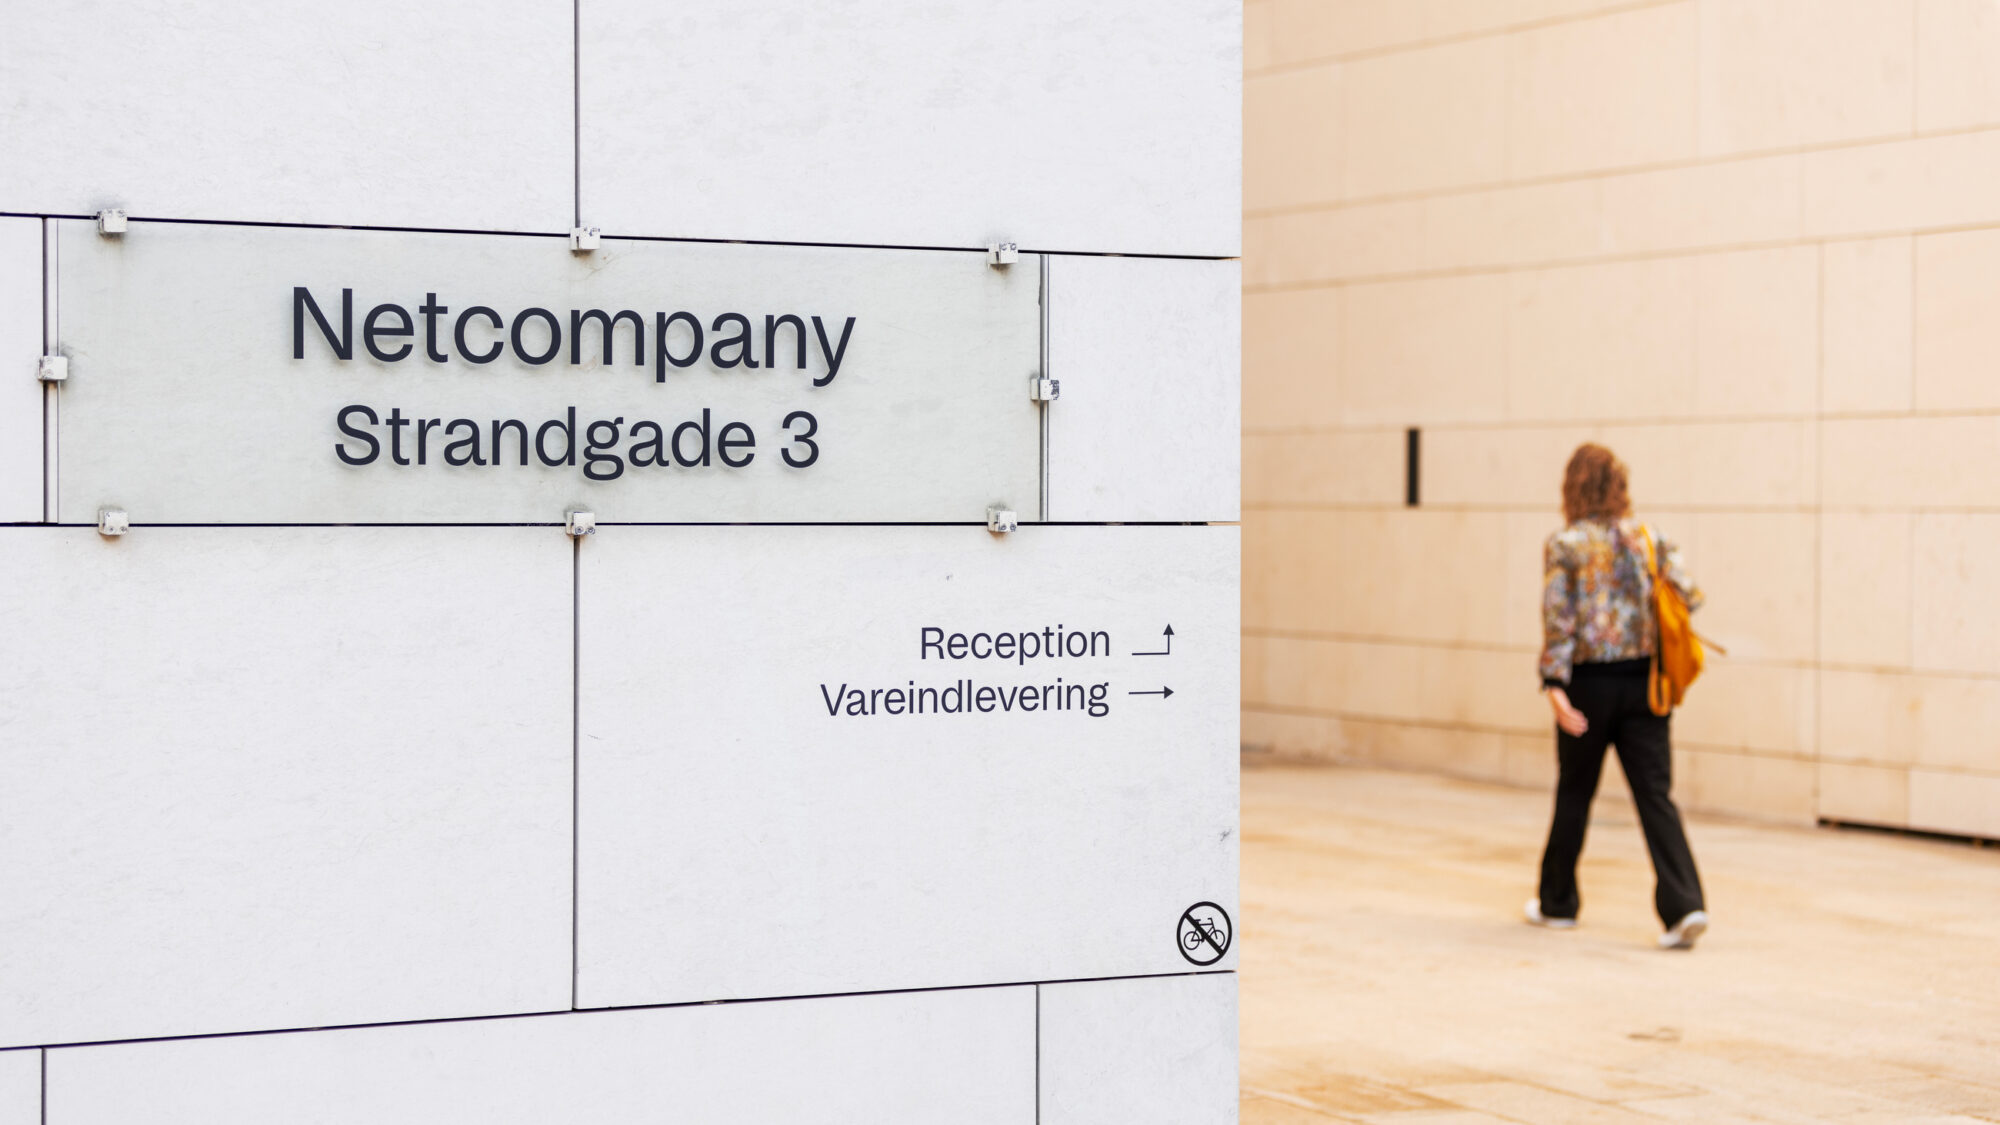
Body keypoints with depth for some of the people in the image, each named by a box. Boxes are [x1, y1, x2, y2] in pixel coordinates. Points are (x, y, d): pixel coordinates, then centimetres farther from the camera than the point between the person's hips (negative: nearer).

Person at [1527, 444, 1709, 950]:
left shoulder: (1564, 545, -5)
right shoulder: (1649, 538, 5)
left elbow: (1558, 620, -12)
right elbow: (1688, 596, 0)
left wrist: (1555, 687, -16)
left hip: (1591, 681, -2)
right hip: (1643, 680, 2)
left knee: (1574, 794, 13)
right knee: (1655, 795, -1)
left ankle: (1558, 902, 26)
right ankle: (1684, 905, -16)